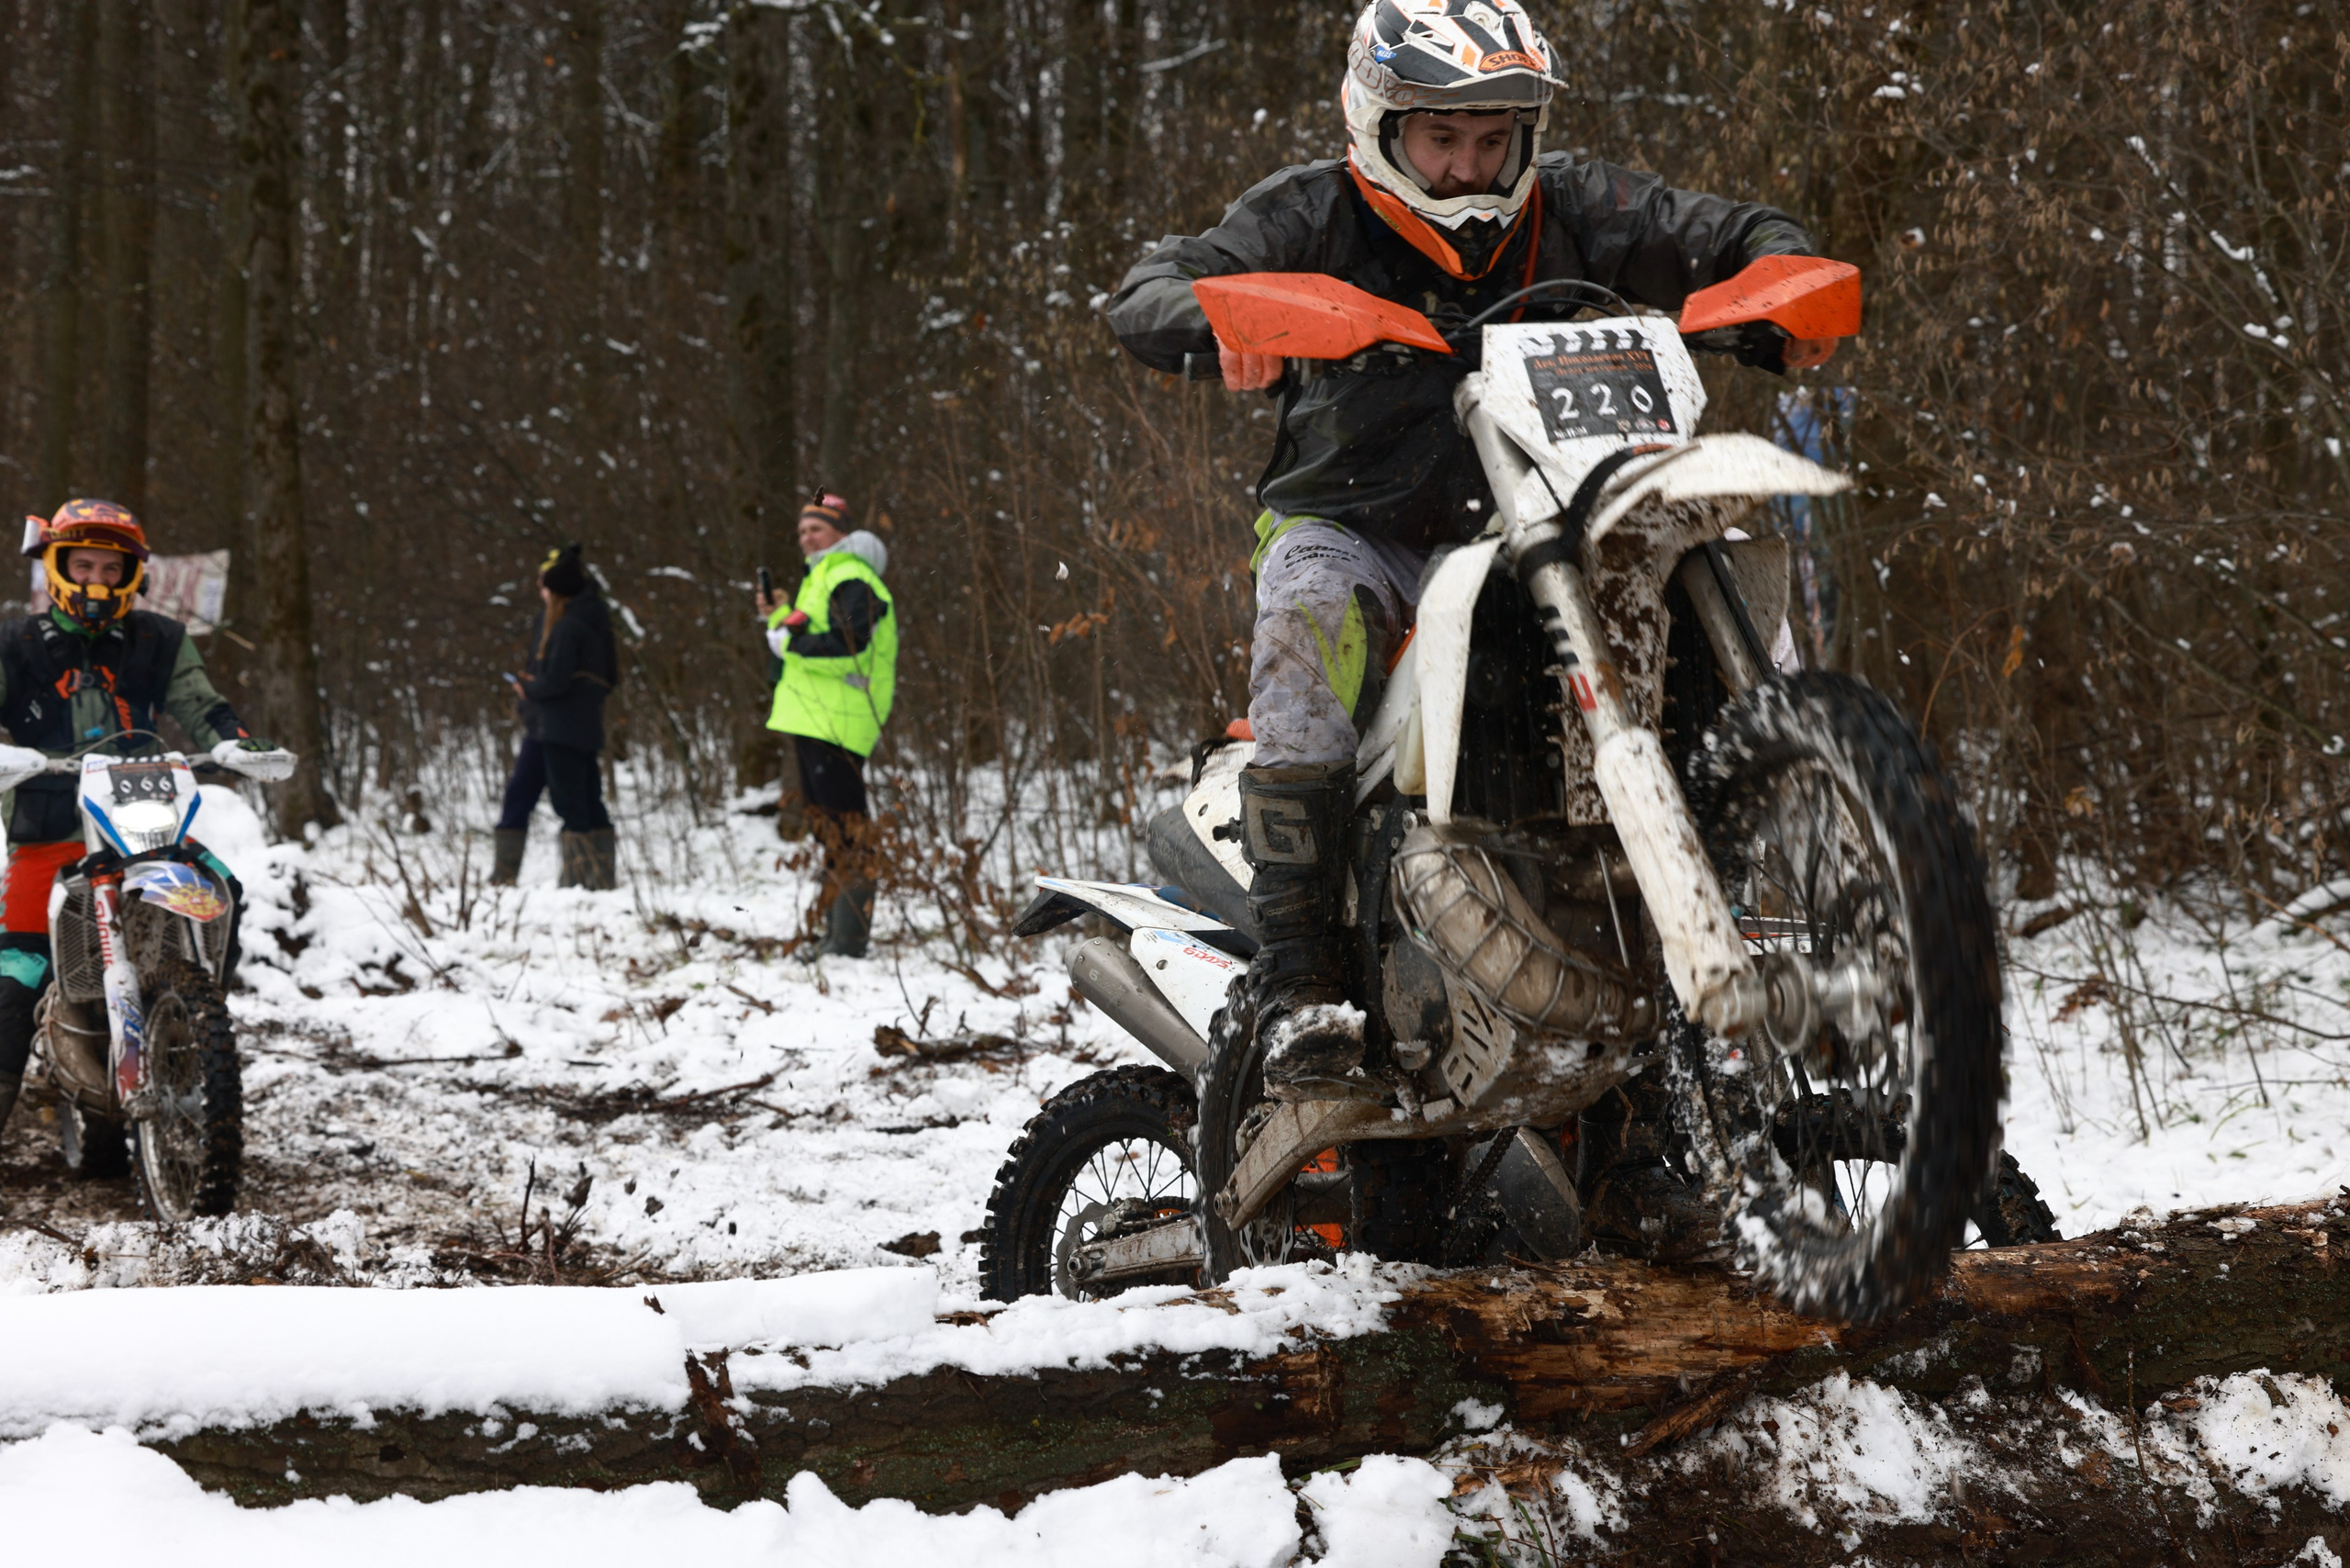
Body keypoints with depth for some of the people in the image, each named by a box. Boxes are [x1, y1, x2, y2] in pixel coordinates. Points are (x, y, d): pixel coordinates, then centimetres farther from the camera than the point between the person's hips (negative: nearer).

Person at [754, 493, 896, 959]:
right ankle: (835, 932, 21)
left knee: (845, 831, -10)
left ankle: (849, 939, -11)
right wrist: (777, 619, 14)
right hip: (814, 722, 11)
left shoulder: (852, 581, -11)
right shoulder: (821, 577, 23)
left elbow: (845, 644, -25)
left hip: (838, 725, -11)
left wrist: (788, 642, -13)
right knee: (826, 829, 14)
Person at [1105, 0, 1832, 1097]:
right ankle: (1295, 986, -38)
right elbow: (1146, 296, -13)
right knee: (1310, 609, -36)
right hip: (1349, 526, -3)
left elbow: (1731, 237, 7)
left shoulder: (1570, 213, 3)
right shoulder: (1312, 216, -3)